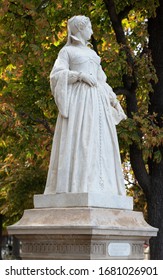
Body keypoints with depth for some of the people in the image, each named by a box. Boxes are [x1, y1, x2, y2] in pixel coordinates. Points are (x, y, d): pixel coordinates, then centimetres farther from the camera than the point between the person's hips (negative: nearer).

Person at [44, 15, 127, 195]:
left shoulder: (92, 54, 27)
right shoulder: (67, 51, 9)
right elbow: (57, 75, -4)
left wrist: (114, 101, 15)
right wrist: (80, 75, -16)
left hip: (96, 100, 6)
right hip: (78, 99, -6)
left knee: (97, 141, -5)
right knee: (76, 140, -17)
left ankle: (95, 186, -8)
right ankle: (74, 187, -20)